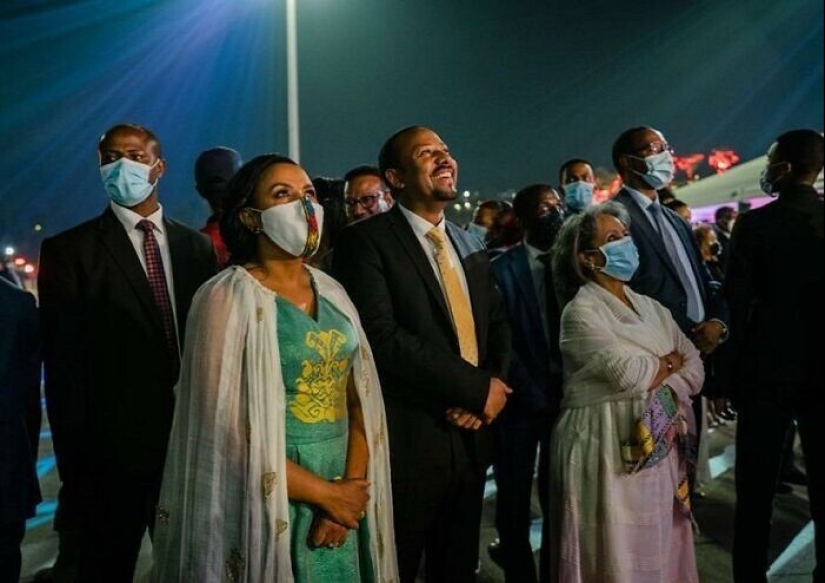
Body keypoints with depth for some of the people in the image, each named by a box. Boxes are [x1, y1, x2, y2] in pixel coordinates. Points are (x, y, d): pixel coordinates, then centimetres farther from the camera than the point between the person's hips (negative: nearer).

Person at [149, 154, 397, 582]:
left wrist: (350, 489, -9)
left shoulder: (331, 293, 5)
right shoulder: (228, 297, -12)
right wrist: (325, 493, -12)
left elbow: (360, 400, 4)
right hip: (266, 508, -5)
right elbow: (225, 429, -17)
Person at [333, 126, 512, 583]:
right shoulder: (366, 241, -11)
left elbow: (498, 326, 13)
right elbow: (382, 337, -22)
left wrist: (491, 384, -9)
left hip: (471, 436, 7)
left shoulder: (470, 246, 14)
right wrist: (477, 388, -17)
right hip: (409, 441, -6)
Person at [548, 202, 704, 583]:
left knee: (661, 552, 13)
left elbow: (694, 368, 6)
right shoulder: (581, 312, -10)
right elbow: (628, 374, -20)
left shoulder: (651, 308, 12)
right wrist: (668, 362, -1)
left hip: (659, 446, 7)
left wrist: (662, 391, -14)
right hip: (606, 451, -6)